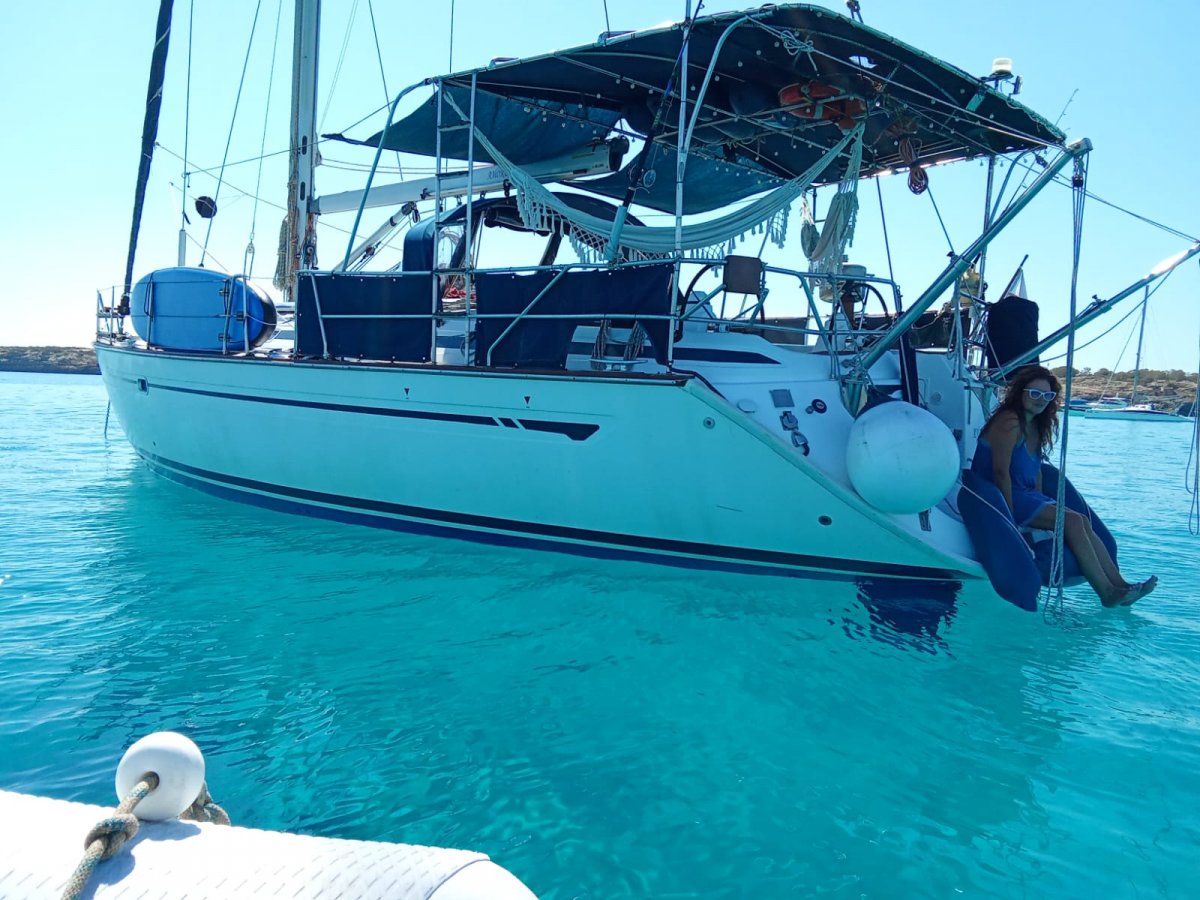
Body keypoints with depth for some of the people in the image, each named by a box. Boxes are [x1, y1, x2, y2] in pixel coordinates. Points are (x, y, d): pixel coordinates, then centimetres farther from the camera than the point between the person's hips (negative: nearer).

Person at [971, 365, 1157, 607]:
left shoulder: (1036, 426, 16)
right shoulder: (1010, 422, -14)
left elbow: (1035, 470, 18)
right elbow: (1001, 471, -20)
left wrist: (1041, 504, 6)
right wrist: (1011, 514, -20)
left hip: (1025, 495, 10)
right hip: (1000, 498, -10)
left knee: (1083, 522, -3)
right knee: (1072, 522, -18)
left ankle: (1119, 584, -7)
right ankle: (1107, 592, -16)